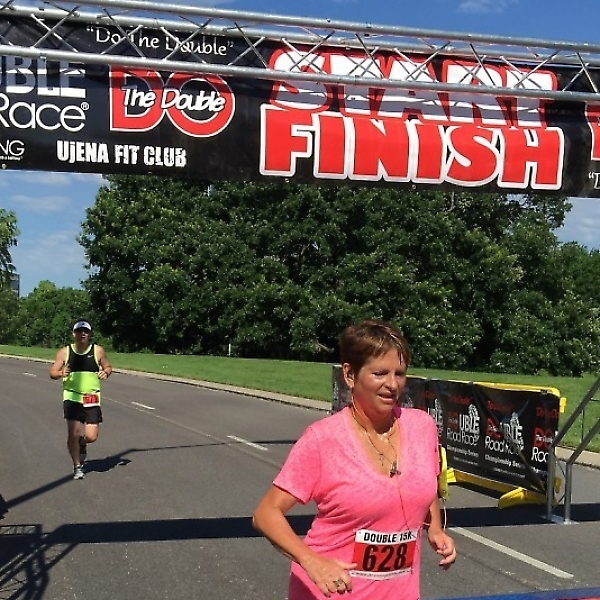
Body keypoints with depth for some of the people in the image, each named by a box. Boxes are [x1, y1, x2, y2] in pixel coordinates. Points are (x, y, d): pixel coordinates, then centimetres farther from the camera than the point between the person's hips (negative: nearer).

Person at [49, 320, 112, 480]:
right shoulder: (65, 352, 2)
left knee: (91, 437, -4)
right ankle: (77, 466, 14)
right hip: (72, 397, 0)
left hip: (92, 399, 1)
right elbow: (52, 372, 5)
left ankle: (82, 443, 34)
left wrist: (105, 372, -11)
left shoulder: (98, 351, 2)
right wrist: (61, 373, -17)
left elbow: (108, 367, 12)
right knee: (73, 433, -9)